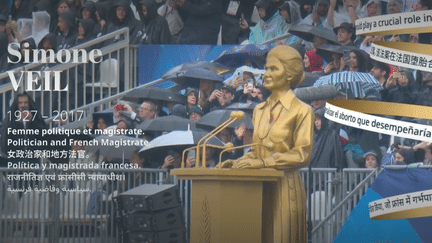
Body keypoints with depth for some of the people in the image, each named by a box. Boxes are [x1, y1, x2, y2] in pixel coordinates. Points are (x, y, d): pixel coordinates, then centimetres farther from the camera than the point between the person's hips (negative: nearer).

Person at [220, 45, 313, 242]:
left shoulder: (301, 111, -5)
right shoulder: (260, 110, 14)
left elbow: (301, 155, -11)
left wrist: (262, 163, -17)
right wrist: (240, 162, 2)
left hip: (284, 187, -6)